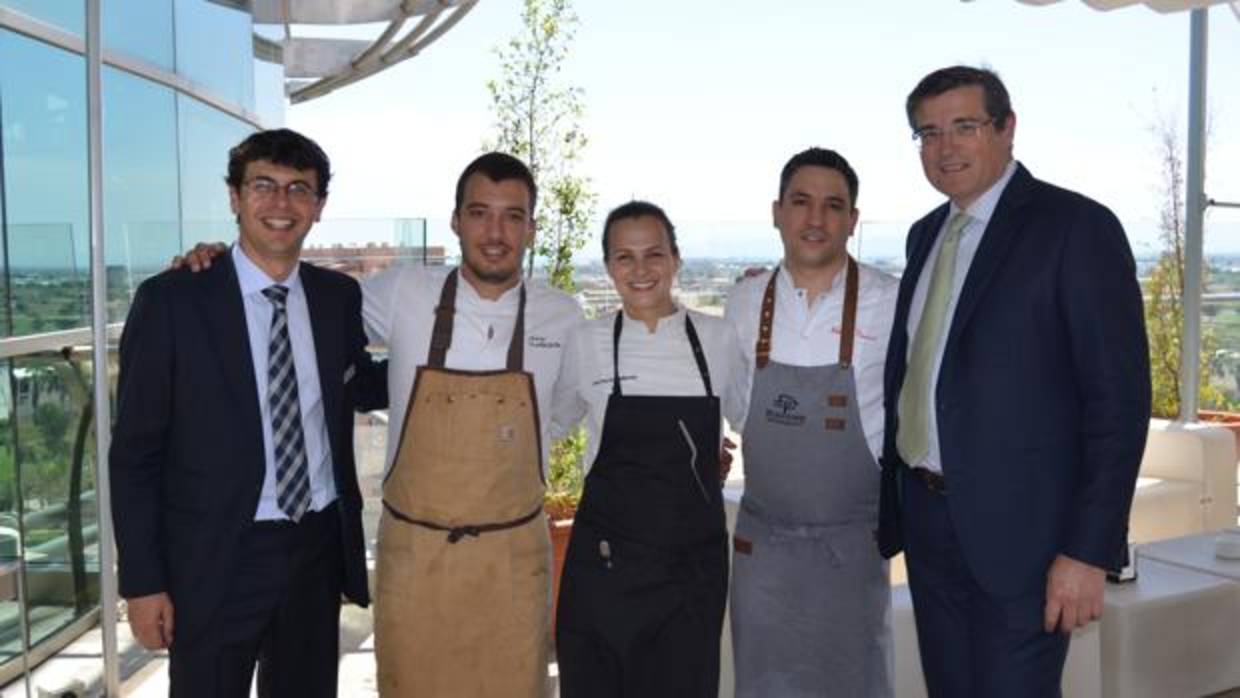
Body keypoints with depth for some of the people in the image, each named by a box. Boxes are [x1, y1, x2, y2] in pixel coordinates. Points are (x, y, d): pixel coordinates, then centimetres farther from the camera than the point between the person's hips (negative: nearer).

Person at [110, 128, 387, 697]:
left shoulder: (340, 296, 2)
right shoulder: (170, 300, -9)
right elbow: (134, 452, -6)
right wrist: (142, 583, -8)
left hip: (320, 549, 4)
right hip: (215, 561, -4)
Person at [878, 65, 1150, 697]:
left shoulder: (1076, 226, -9)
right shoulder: (925, 235, 12)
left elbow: (1119, 396, -12)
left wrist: (1090, 550, -16)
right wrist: (889, 504, 10)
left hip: (1019, 528, -6)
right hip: (927, 521, 6)